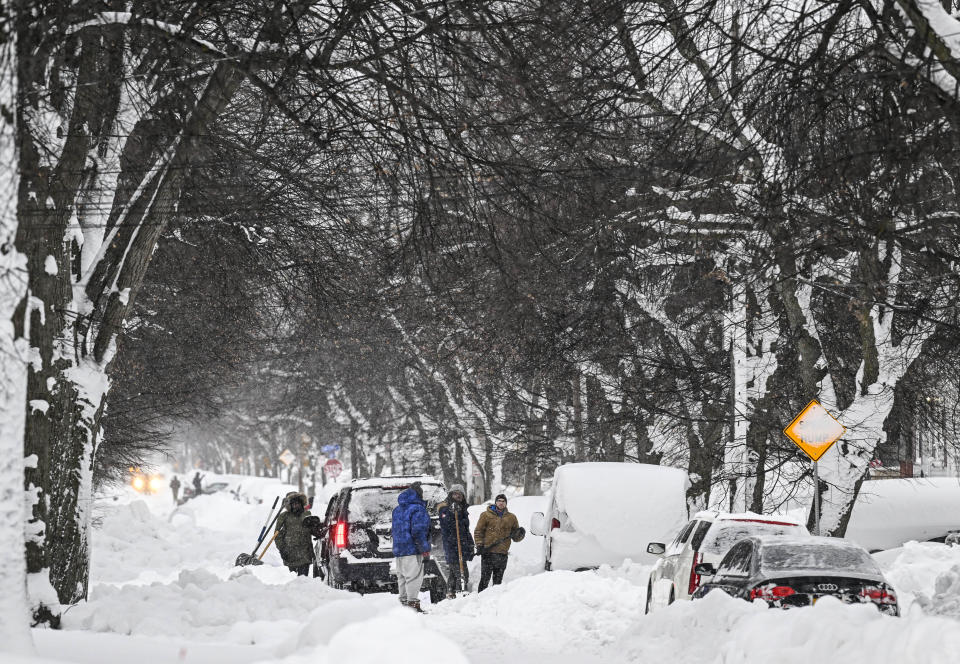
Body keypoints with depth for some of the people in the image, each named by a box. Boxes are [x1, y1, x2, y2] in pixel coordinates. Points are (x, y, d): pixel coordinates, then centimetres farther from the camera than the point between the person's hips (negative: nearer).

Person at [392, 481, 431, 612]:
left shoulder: (397, 510, 17)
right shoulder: (418, 509, -11)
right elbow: (418, 532, -17)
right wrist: (425, 551, -13)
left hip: (398, 549, 8)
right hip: (413, 550, -8)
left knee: (402, 577, 14)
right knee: (414, 577, -7)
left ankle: (404, 601, 19)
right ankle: (413, 602, -10)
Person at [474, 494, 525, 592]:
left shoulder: (511, 517, 13)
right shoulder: (486, 515, 6)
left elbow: (515, 538, 16)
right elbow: (478, 531, 5)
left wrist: (520, 534, -6)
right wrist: (479, 545, -7)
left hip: (502, 554, 3)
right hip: (487, 552, -3)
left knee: (498, 580, 7)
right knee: (485, 579, -6)